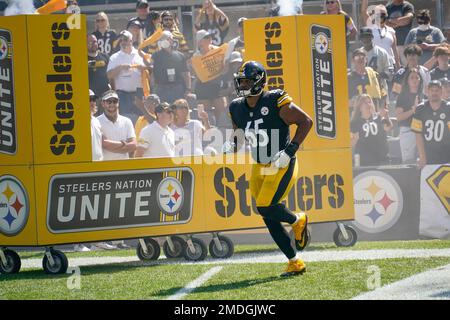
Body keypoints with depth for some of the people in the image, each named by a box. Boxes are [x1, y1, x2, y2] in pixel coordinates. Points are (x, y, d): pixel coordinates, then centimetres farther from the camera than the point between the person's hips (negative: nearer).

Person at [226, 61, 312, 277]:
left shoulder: (276, 102, -16)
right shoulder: (238, 109, 4)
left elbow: (306, 121, -13)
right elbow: (240, 141, 17)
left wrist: (289, 151, -19)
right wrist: (230, 147, -8)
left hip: (282, 167, -7)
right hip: (259, 168, 7)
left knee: (266, 208, -19)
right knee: (270, 218, 4)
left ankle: (297, 221, 13)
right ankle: (295, 262, 14)